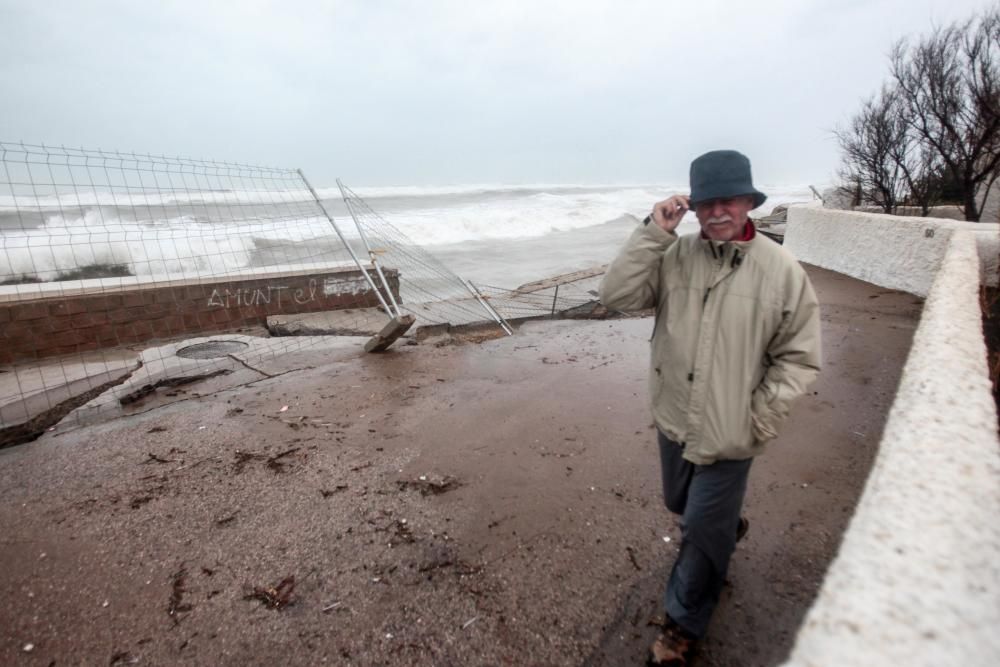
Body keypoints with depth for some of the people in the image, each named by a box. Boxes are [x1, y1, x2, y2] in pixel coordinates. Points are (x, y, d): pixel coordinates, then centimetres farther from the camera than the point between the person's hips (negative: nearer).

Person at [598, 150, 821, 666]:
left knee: (702, 531, 11)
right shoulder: (674, 255, -7)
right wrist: (652, 233, -23)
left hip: (729, 434, -3)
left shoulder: (781, 270, -12)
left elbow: (799, 358, -6)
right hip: (673, 420, 4)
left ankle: (684, 623, 37)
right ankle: (727, 525, 62)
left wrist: (758, 420, -11)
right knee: (681, 506, 27)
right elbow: (617, 296, -18)